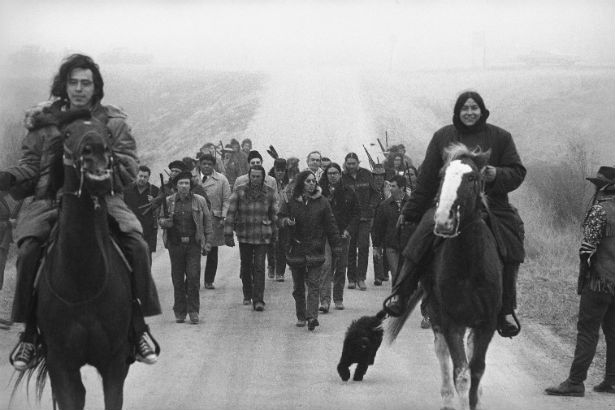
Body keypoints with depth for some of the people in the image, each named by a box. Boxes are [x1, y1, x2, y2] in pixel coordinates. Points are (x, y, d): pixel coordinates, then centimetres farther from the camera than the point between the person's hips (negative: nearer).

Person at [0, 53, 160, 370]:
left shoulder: (113, 122, 8)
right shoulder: (43, 123, 11)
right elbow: (29, 168, 9)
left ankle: (138, 326, -9)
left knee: (136, 246, -24)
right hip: (51, 201, 0)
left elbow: (129, 169, 2)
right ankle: (29, 332, -11)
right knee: (28, 250, -27)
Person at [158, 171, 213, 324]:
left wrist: (208, 242, -1)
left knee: (193, 277, -8)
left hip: (193, 244, -1)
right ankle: (179, 312, 11)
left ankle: (193, 310, 1)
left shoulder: (199, 201, 4)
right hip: (175, 244, 1)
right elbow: (159, 219, 16)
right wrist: (164, 222, -9)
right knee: (177, 279, 3)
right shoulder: (168, 202, 6)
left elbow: (207, 222, 6)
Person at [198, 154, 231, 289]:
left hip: (214, 220, 0)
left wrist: (223, 217, -5)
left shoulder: (221, 180, 7)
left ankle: (209, 281, 13)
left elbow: (227, 200, 5)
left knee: (212, 252, 4)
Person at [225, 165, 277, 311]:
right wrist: (228, 234, -8)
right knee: (246, 266, 12)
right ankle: (247, 295, 31)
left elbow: (273, 215, 12)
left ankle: (258, 300, -11)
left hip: (262, 237, -1)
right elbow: (231, 214, -3)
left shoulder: (269, 193, 2)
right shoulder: (240, 192, -3)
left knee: (259, 267, -9)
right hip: (244, 236, 1)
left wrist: (274, 234, 15)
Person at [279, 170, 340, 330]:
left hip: (315, 249, -1)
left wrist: (335, 245, 4)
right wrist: (286, 221, -19)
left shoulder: (322, 202, 2)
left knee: (313, 284, -10)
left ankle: (312, 316, -17)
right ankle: (301, 316, 21)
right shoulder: (291, 201, 2)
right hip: (296, 249, 2)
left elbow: (330, 225, 6)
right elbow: (281, 218, 4)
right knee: (298, 287, 10)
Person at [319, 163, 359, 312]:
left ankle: (338, 299, 19)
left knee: (341, 268, 7)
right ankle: (325, 300, -20)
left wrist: (349, 230, -4)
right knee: (326, 265, -14)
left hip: (343, 234, 2)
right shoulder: (321, 192, 2)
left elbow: (356, 214, 9)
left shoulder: (349, 193, 7)